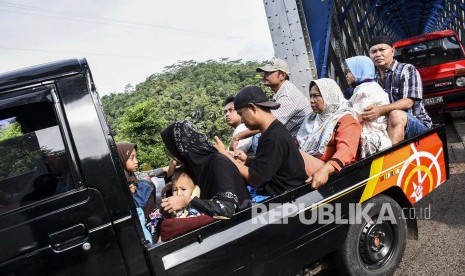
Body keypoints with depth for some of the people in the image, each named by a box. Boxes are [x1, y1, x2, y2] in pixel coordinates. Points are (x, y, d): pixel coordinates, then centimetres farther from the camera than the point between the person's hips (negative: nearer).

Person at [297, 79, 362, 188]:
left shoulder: (345, 120, 0)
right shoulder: (313, 118, 26)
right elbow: (299, 142, 19)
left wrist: (325, 169, -38)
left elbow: (345, 150, -19)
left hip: (331, 172, -7)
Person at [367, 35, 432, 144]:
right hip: (385, 124, 4)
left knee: (395, 115, -37)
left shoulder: (407, 70, -2)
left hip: (418, 124, -4)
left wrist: (382, 110, -33)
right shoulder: (372, 77, 12)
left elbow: (408, 102, -16)